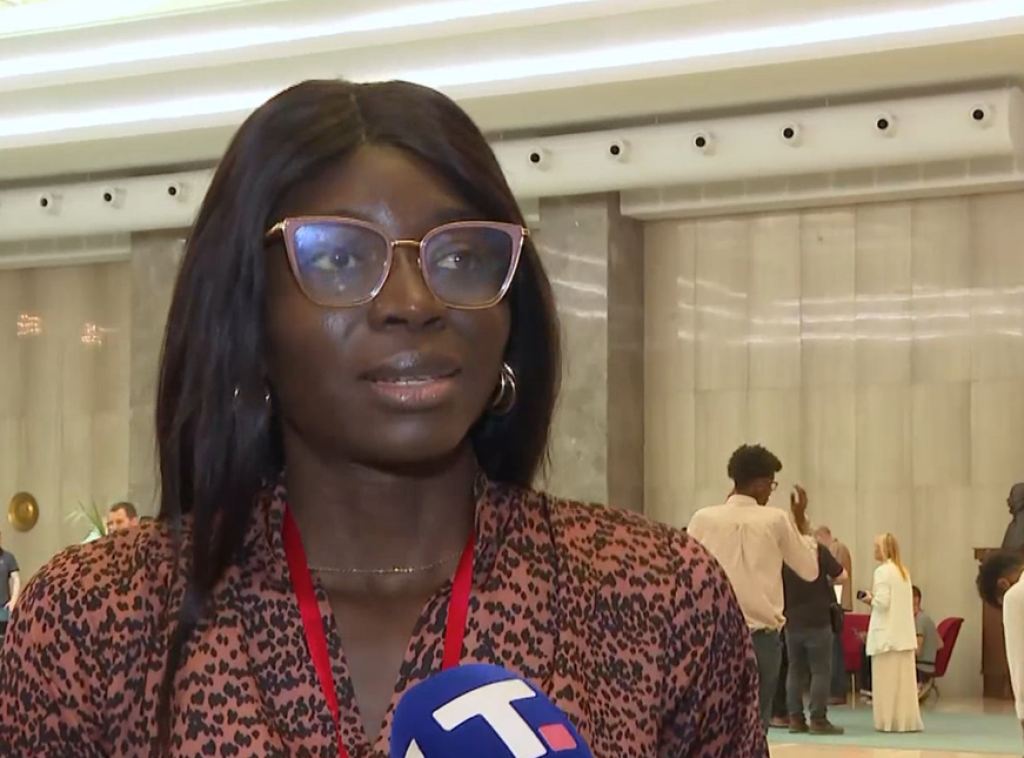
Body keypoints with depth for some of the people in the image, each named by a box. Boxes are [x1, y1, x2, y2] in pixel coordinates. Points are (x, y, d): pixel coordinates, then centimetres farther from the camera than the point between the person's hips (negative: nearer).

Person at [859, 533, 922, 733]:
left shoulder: (882, 571, -10)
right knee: (904, 680, 7)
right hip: (904, 635, 8)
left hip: (887, 635, -7)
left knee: (887, 680, -3)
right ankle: (907, 720, 7)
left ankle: (889, 721, -2)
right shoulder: (903, 572, 14)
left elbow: (883, 602, -18)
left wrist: (870, 599, 2)